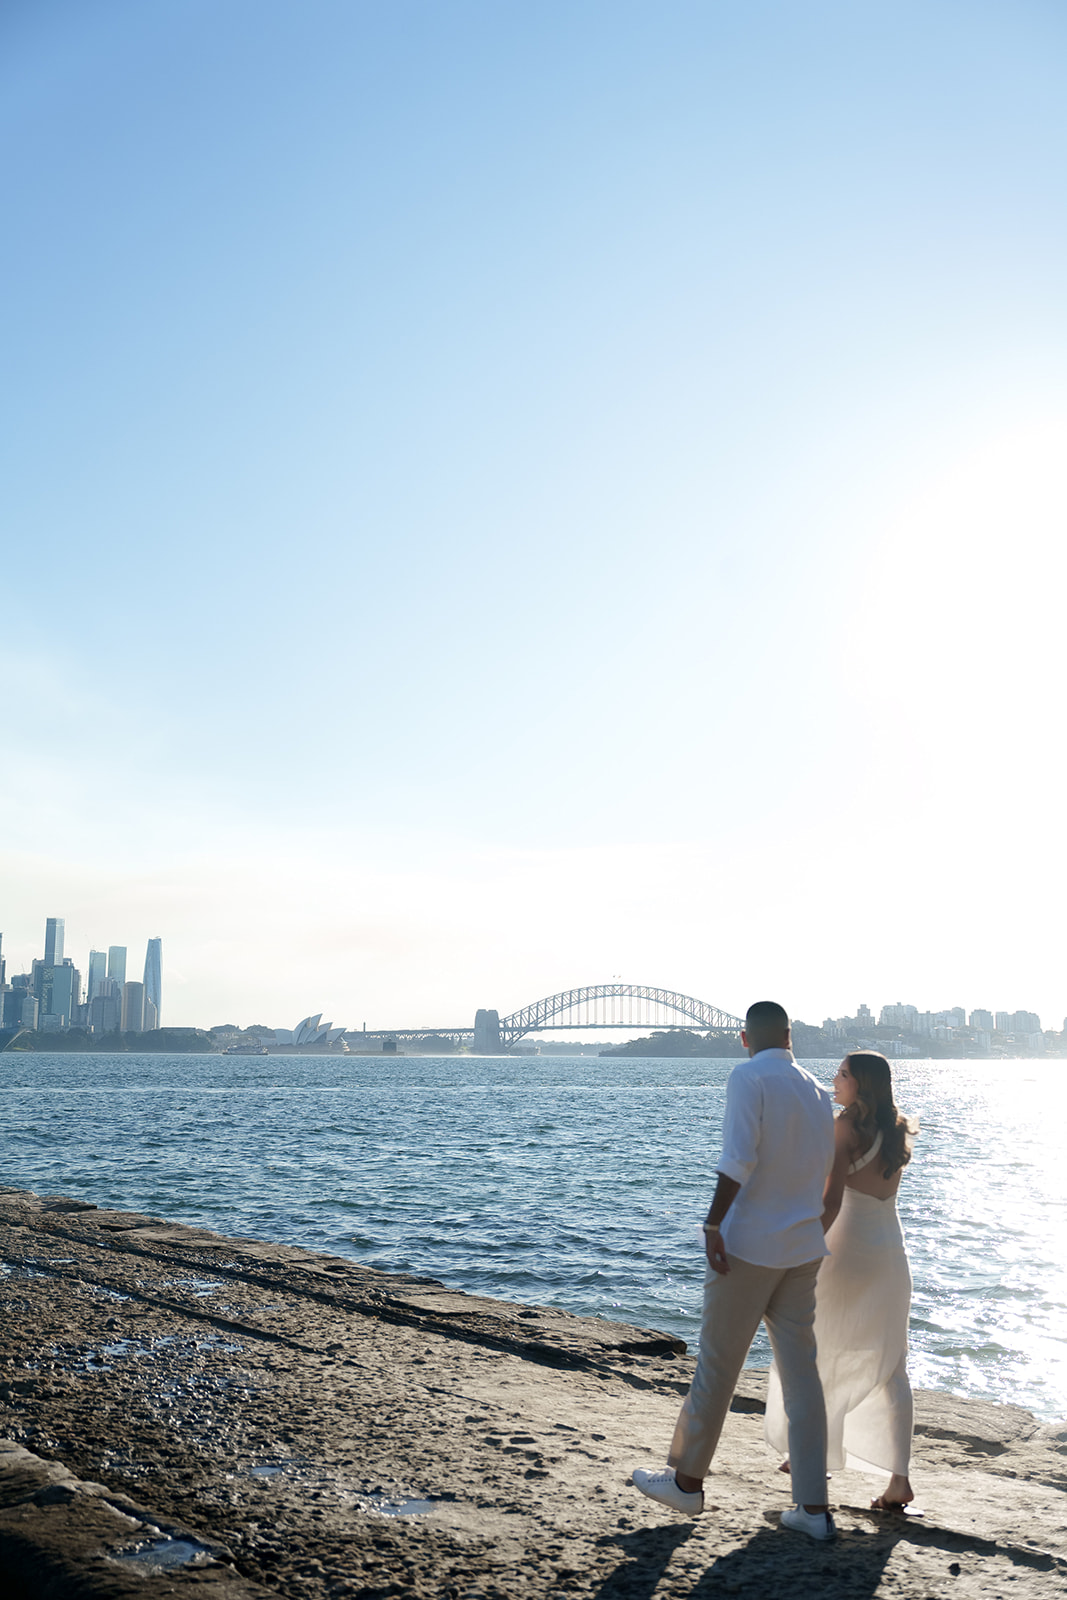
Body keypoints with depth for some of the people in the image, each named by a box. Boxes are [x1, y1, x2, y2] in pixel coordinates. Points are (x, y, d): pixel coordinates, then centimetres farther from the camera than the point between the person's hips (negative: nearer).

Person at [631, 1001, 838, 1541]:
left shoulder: (748, 1077, -11)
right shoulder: (817, 1091, 11)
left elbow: (739, 1158, -22)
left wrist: (713, 1224, -21)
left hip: (749, 1243, -6)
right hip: (803, 1248, 7)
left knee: (716, 1365, 7)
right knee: (801, 1371, 9)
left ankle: (687, 1480, 21)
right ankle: (813, 1507, 10)